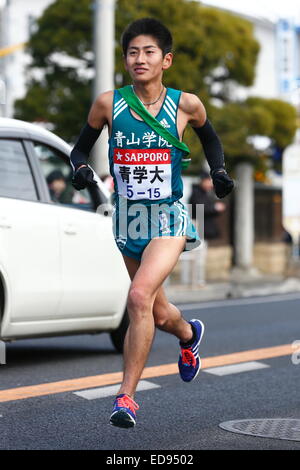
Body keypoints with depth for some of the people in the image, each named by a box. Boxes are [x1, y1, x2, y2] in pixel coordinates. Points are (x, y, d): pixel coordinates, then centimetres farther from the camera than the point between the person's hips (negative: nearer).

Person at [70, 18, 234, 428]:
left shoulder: (185, 104, -4)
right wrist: (81, 168, -13)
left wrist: (219, 170, 1)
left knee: (140, 296, -24)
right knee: (159, 315, 17)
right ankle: (190, 336, 53)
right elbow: (81, 147, 8)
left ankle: (126, 396, -14)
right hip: (128, 220, 3)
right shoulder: (108, 103, -3)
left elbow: (209, 137, 17)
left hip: (169, 219, -3)